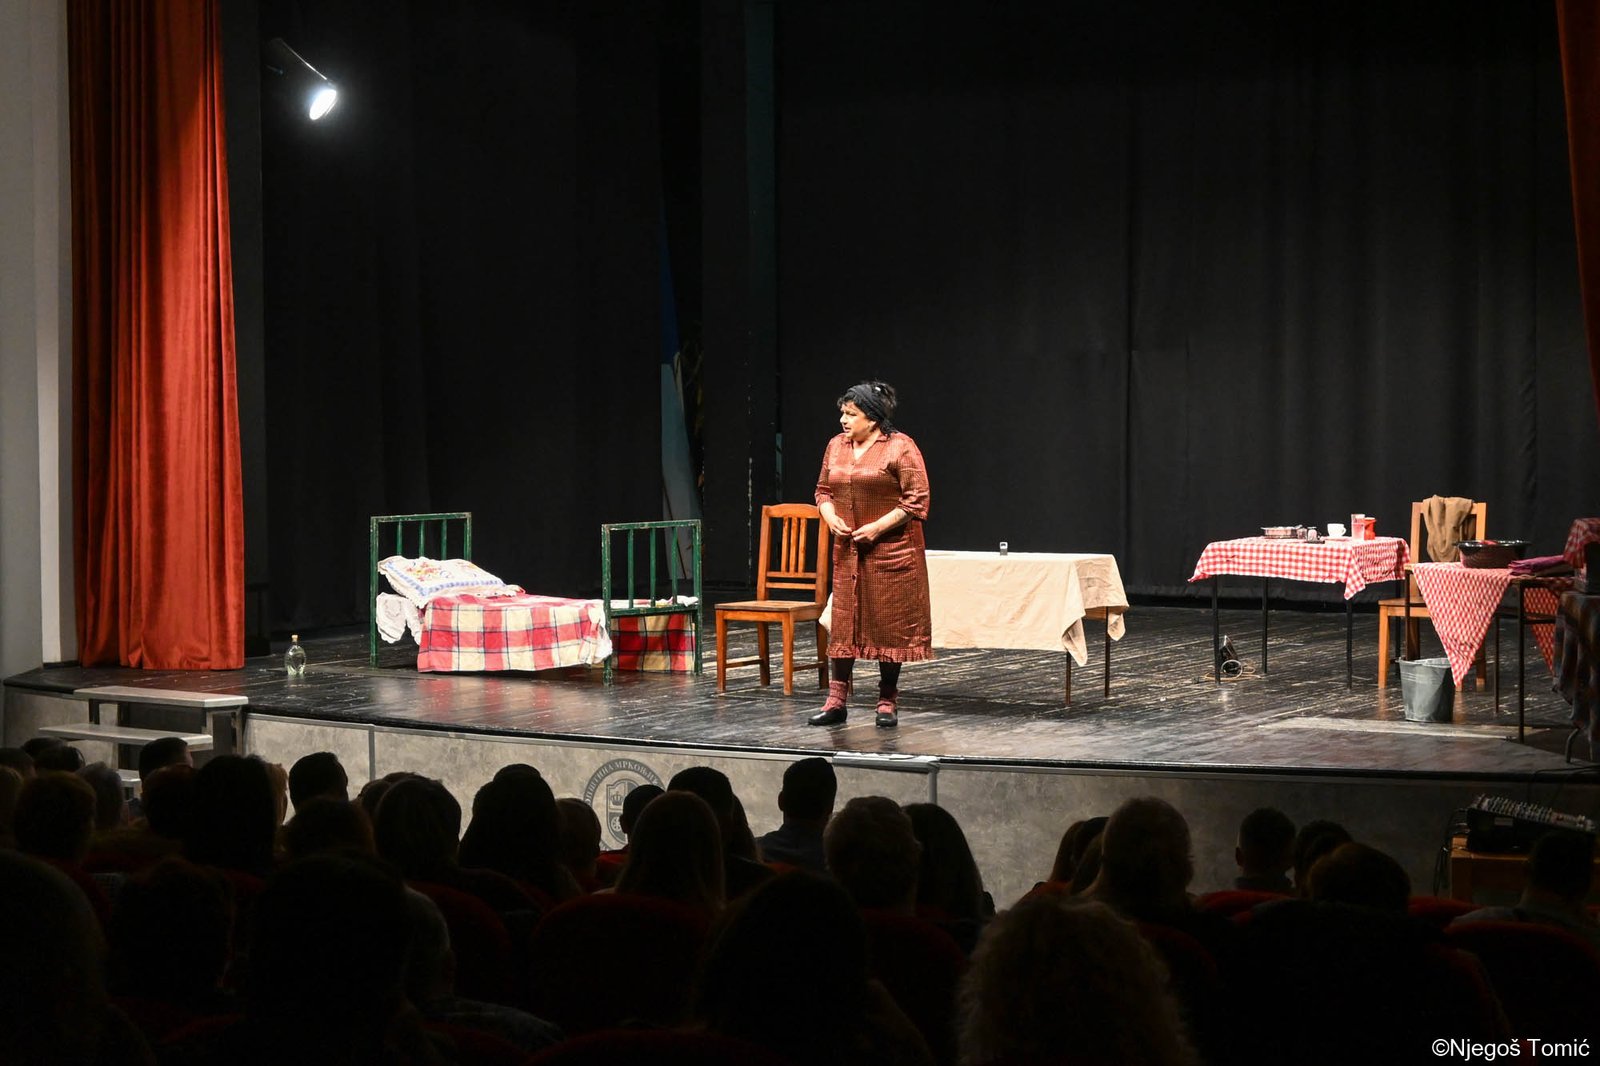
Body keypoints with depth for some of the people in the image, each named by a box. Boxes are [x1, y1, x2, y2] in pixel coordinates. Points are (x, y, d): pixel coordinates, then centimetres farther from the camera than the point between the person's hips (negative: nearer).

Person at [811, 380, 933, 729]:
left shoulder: (900, 447, -10)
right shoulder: (836, 446, 9)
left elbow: (917, 499, -13)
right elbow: (823, 490, 17)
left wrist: (878, 528, -17)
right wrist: (831, 517, -4)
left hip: (891, 552, -5)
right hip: (847, 551, 5)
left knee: (888, 624, 1)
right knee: (843, 621, 4)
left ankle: (887, 703, 11)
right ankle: (836, 702, 8)